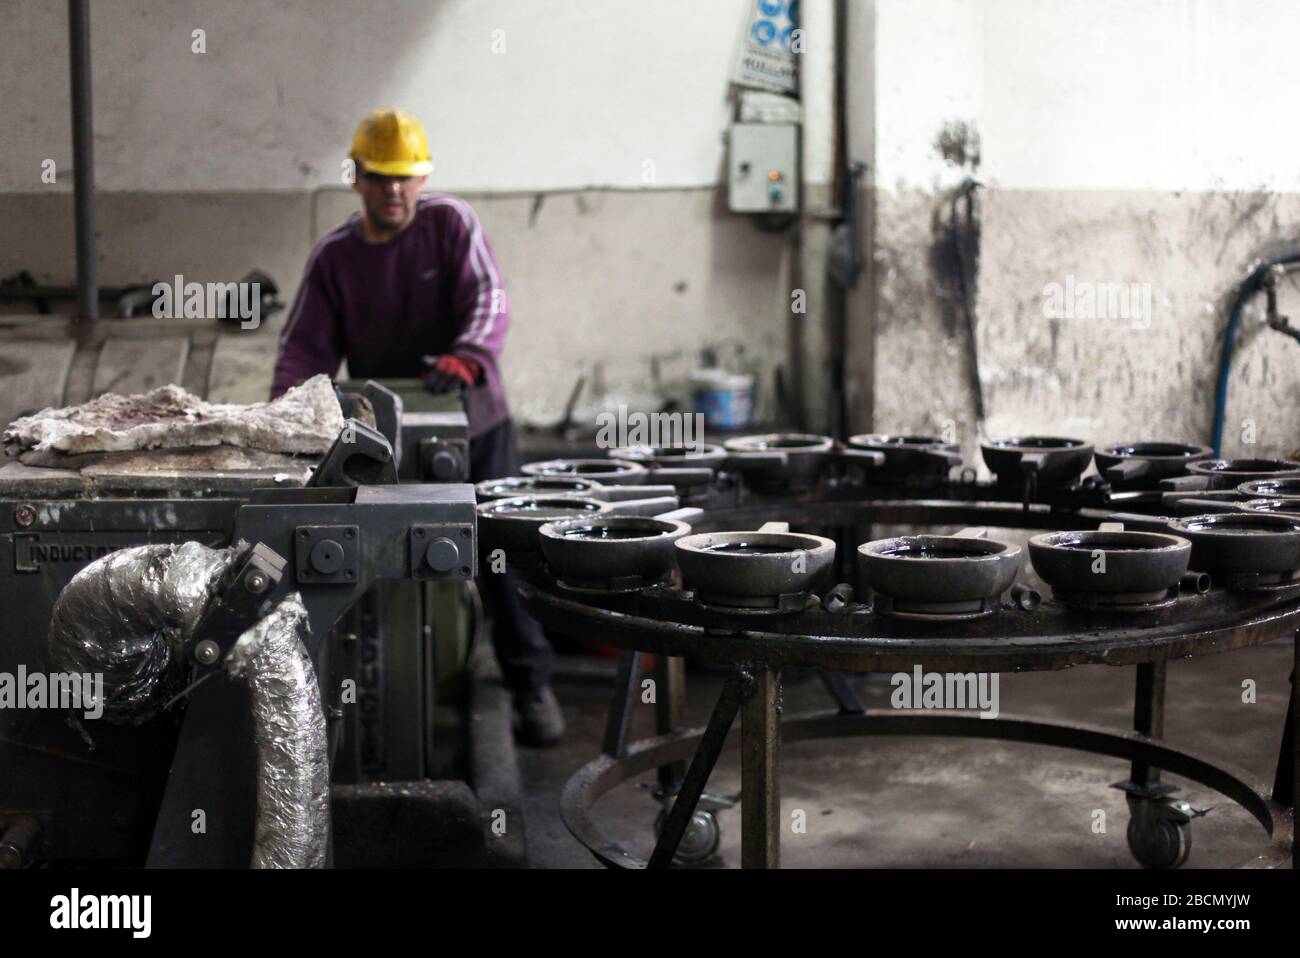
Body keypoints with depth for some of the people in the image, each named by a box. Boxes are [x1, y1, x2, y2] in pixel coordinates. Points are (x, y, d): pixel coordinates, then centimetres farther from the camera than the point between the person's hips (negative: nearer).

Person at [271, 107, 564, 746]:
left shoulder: (451, 224, -7)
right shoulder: (333, 256, 0)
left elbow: (487, 300, -19)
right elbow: (305, 345, -4)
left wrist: (466, 358, -40)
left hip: (474, 427, -2)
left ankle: (531, 688, 12)